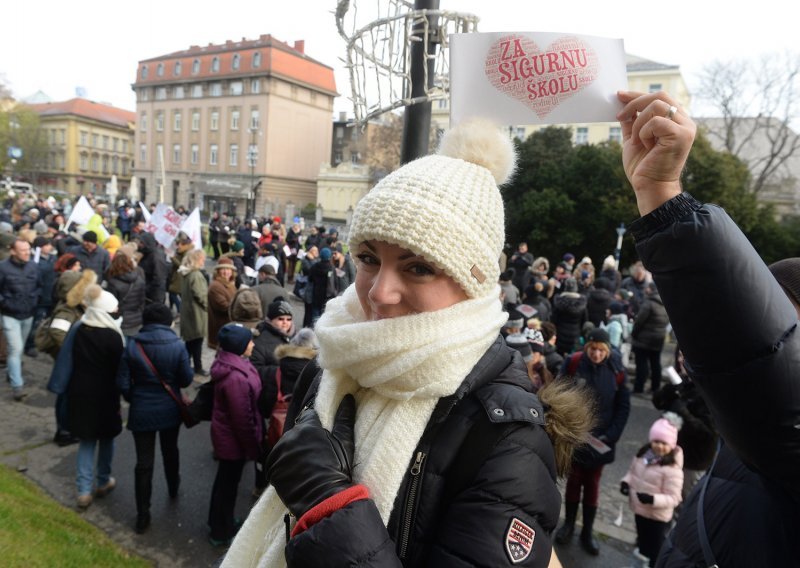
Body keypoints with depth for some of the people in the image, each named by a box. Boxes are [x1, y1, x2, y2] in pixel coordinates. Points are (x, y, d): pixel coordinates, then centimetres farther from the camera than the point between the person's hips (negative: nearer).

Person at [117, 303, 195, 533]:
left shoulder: (132, 346, -11)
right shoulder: (177, 346, -15)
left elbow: (123, 383, -7)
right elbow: (187, 380, -9)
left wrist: (135, 399, 11)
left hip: (141, 412, 0)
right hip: (170, 410, 1)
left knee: (144, 463, 7)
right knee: (170, 452, 24)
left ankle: (143, 515, 13)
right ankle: (173, 489, 47)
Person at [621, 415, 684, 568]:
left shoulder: (672, 469, -26)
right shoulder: (643, 454, -7)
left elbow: (673, 498, -24)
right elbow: (632, 471, 9)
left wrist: (652, 499, -36)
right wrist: (626, 482, -9)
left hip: (657, 518, -7)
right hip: (640, 510, 7)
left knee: (655, 550, 5)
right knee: (642, 543, 29)